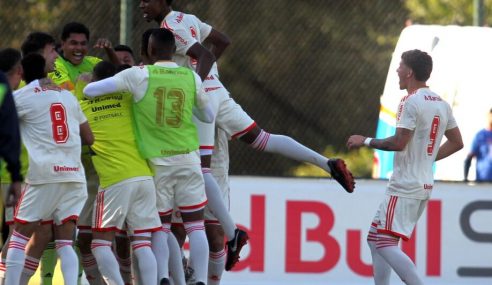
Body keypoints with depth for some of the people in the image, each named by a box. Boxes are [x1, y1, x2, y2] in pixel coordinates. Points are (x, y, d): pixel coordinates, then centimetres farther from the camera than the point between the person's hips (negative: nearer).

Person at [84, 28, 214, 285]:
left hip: (157, 161, -1)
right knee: (195, 225, 5)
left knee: (161, 226, 9)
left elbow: (90, 91, -9)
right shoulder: (191, 77, 1)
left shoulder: (139, 75, -7)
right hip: (188, 158, 1)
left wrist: (85, 81, 14)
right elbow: (209, 116, 16)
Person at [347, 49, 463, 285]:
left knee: (385, 243, -15)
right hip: (425, 184, 10)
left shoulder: (411, 103, -14)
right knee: (376, 239, 16)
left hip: (405, 186, -10)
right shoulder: (442, 104, 12)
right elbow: (456, 142, 17)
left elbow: (399, 142, -21)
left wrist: (365, 141, -9)